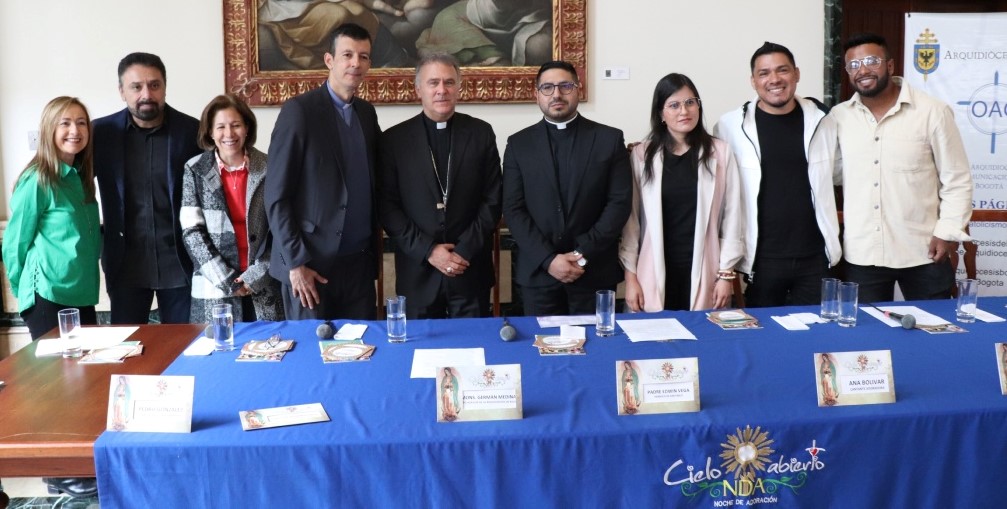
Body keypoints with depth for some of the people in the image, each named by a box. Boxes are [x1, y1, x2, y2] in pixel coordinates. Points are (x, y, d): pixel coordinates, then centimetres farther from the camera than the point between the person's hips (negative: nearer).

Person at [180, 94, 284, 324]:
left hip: (264, 287, 0)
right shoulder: (196, 170, 1)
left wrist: (256, 275, -7)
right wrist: (226, 280, -9)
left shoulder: (268, 168, 1)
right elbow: (191, 232, -2)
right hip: (215, 287, 0)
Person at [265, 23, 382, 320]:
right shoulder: (299, 110, -9)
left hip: (359, 263, 5)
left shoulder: (367, 112, 10)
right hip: (311, 264, -5)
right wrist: (295, 262, -14)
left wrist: (373, 248, 7)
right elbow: (276, 195, -11)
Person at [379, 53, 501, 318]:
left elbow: (492, 200, 2)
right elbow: (387, 207, -1)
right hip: (418, 273, -1)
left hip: (471, 270, 1)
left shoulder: (481, 133, 4)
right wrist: (427, 251, -10)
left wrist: (465, 251, -8)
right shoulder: (394, 139, 2)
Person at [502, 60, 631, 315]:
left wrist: (584, 253, -12)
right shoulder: (518, 143, 5)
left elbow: (620, 202, -3)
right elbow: (513, 209, -1)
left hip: (595, 271, 0)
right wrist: (548, 259, -12)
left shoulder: (610, 139, 4)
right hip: (538, 272, 1)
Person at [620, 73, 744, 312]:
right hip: (655, 273, 0)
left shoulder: (720, 152, 1)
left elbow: (732, 216, 2)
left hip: (703, 272, 0)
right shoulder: (642, 155, 1)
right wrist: (630, 275, -1)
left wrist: (726, 273, 0)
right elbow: (631, 218, 1)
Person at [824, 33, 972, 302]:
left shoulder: (933, 112, -4)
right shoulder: (838, 117, 4)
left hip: (922, 253, -2)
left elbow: (957, 180, -1)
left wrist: (948, 232, -8)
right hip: (862, 255, 2)